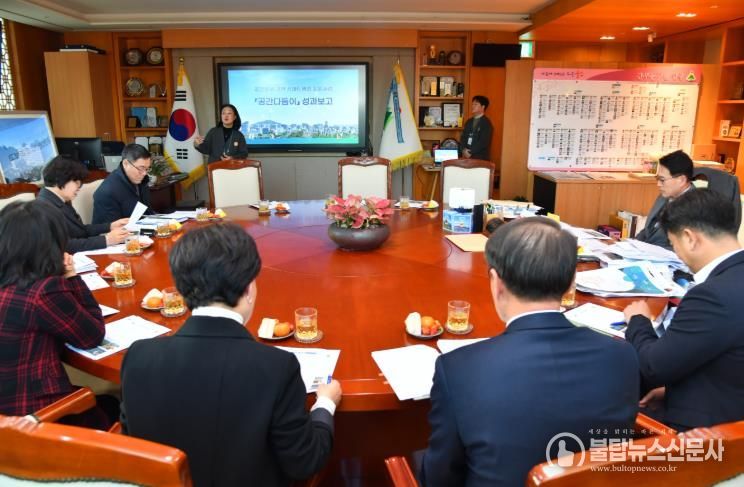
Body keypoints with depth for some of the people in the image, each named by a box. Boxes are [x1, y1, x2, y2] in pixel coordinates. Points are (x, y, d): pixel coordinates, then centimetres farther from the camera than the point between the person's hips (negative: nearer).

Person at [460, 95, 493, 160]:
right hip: (467, 156, 6)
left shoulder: (486, 123, -7)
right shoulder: (469, 121, 14)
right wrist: (464, 149, -6)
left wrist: (470, 152, -14)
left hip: (481, 158, -6)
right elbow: (463, 137, 12)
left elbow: (484, 142, -15)